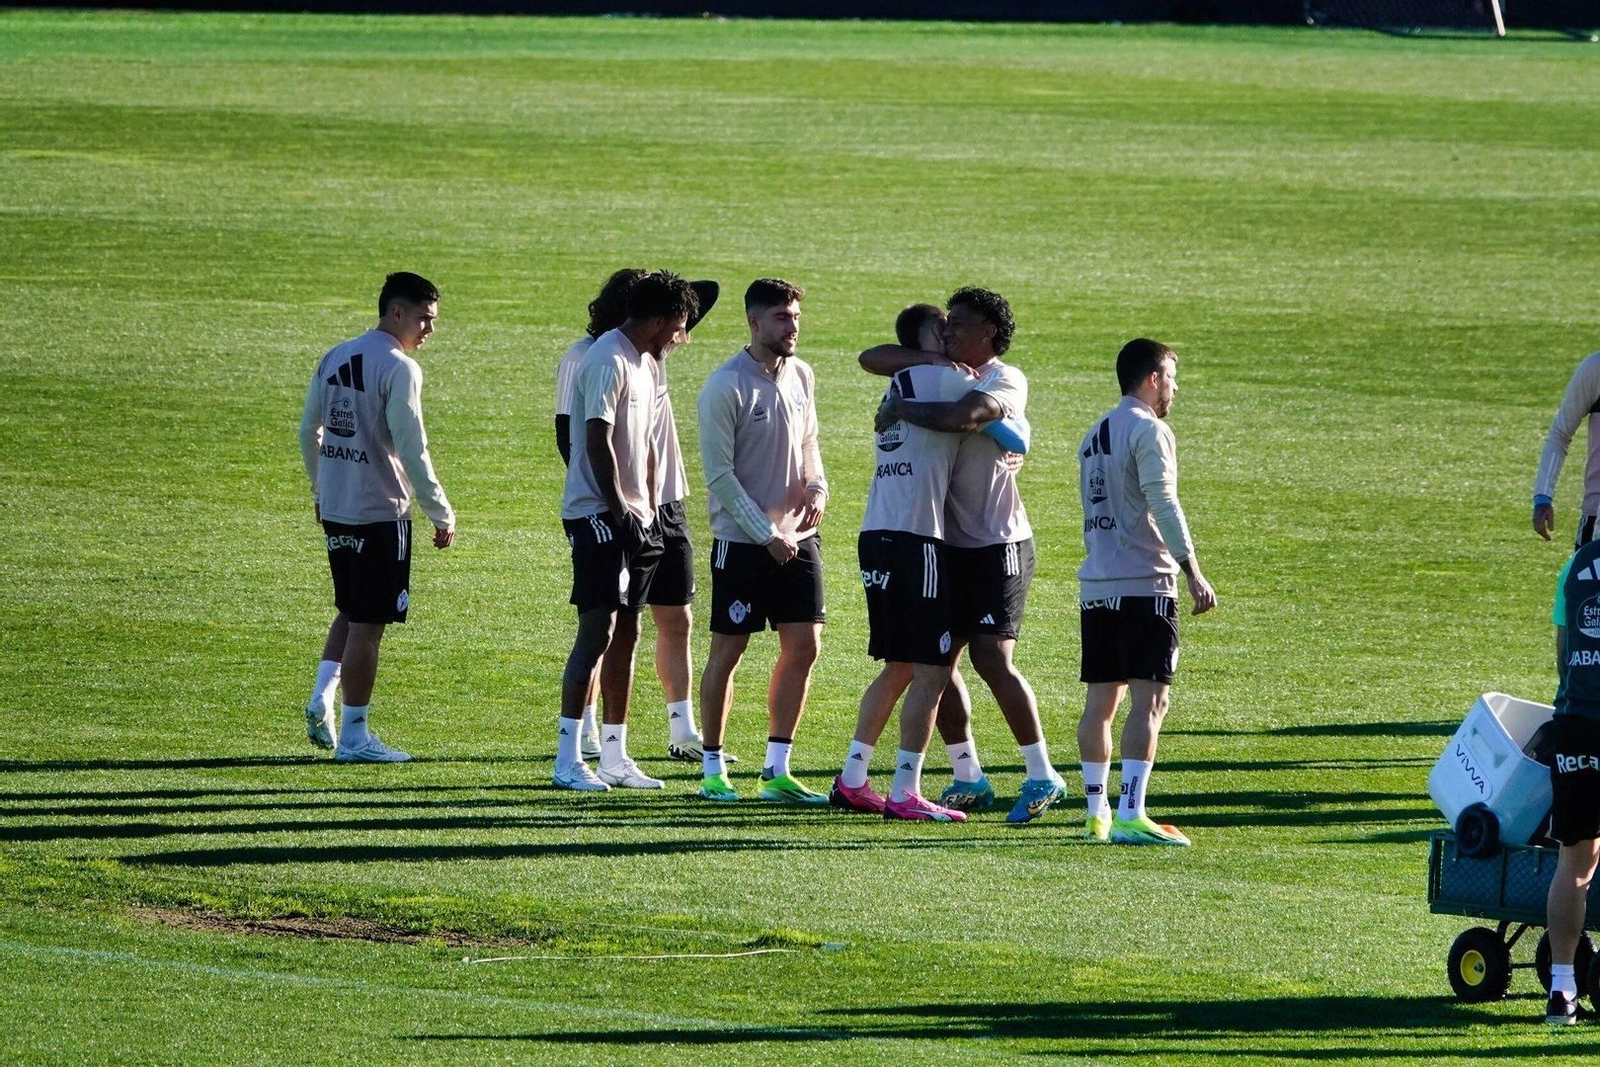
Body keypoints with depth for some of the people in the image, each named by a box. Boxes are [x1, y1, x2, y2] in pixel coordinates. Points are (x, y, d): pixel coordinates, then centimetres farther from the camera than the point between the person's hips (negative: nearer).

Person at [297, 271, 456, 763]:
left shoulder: (334, 358, 9)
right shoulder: (398, 368, -15)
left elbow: (308, 430, 17)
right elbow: (412, 451, -16)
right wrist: (441, 515, -9)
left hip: (334, 509, 7)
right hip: (380, 514, -7)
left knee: (350, 612, 22)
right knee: (367, 624, -1)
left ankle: (321, 699, 8)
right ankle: (354, 735, 4)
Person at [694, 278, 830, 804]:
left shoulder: (801, 376, 8)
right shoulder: (725, 387, -13)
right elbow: (719, 475, -13)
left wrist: (817, 486, 1)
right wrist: (766, 534, -15)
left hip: (798, 537, 6)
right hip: (741, 540, -6)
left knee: (803, 646, 3)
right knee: (728, 651, 1)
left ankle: (777, 770, 12)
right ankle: (713, 770, 10)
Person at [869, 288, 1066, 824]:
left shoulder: (1005, 381, -10)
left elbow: (963, 416, -30)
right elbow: (870, 359, 10)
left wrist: (900, 409, -16)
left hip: (999, 546, -8)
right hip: (950, 545, 8)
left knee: (992, 659, -13)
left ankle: (1041, 776, -6)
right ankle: (969, 779, 13)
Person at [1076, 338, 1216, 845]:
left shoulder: (1094, 435, 18)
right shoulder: (1149, 431, -7)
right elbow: (1162, 505, -15)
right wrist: (1193, 573, -15)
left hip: (1096, 585, 8)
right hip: (1144, 584, -8)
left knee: (1101, 699, 12)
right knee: (1149, 699, -10)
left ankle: (1096, 812, 15)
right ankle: (1131, 817, -17)